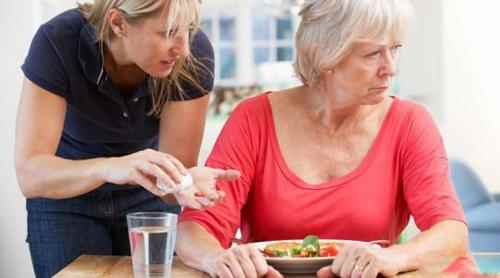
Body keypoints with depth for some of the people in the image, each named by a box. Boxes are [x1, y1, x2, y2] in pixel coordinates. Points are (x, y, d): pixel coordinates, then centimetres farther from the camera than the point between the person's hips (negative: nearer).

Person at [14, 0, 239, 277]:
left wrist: (186, 182, -45)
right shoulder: (58, 43, -31)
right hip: (66, 199, -1)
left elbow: (175, 165, -22)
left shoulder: (195, 53, -26)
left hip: (147, 198, 2)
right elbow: (30, 174, -35)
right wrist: (109, 168, -52)